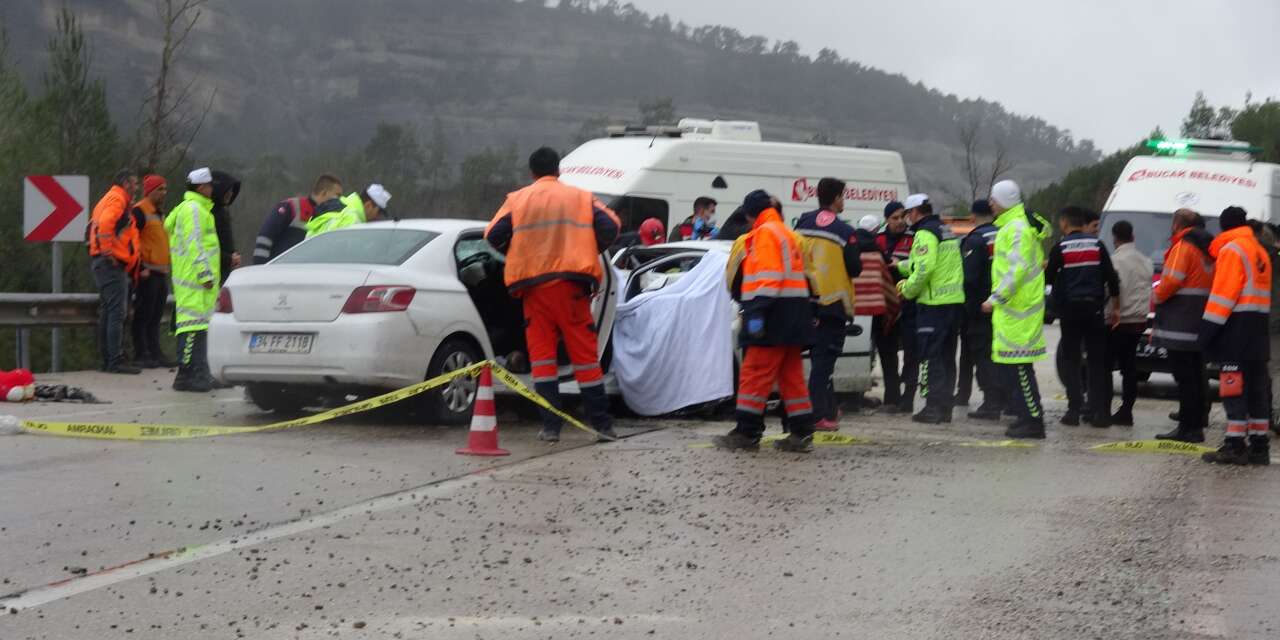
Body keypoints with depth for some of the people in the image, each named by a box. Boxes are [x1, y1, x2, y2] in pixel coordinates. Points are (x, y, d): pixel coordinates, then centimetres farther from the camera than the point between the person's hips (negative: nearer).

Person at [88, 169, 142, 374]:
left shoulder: (108, 199, 23)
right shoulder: (117, 199, -9)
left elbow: (96, 225, 27)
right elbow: (105, 222, -25)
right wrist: (108, 252, -21)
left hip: (104, 264, 11)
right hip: (112, 264, -11)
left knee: (108, 312, 13)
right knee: (117, 312, -13)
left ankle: (107, 360, 16)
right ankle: (115, 361, -18)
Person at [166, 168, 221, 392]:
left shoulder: (200, 209, 21)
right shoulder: (193, 209, -12)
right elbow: (194, 244, -20)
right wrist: (205, 274, -21)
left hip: (196, 281, 11)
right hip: (194, 281, -11)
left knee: (199, 325, 14)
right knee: (193, 325, -12)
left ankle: (199, 374, 20)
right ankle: (186, 374, -14)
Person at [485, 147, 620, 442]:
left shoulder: (517, 200, 8)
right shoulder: (581, 198, 9)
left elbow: (493, 235, -1)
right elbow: (610, 227, -3)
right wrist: (590, 252, 13)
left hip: (534, 285, 0)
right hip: (571, 284, 0)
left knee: (542, 353, 4)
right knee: (584, 353, 5)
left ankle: (550, 426, -3)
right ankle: (601, 423, 5)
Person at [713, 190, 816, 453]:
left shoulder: (765, 233, -7)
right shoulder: (788, 234, 23)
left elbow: (768, 276, -19)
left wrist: (758, 311, -24)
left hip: (776, 313, -10)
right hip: (795, 313, 10)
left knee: (755, 373, -8)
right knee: (791, 375, 10)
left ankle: (747, 433, -10)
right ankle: (801, 433, 8)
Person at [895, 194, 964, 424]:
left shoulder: (925, 233, -11)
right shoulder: (947, 232, 19)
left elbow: (924, 268, -21)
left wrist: (908, 290, -7)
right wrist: (902, 266, 30)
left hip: (934, 303, -9)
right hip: (955, 300, 9)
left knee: (930, 356, -5)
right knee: (947, 357, 13)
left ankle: (933, 407, -7)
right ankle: (945, 406, 16)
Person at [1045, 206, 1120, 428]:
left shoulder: (1060, 248, -6)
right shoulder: (1097, 245, 3)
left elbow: (1048, 278, -3)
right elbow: (1112, 278, 2)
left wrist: (1044, 268, 19)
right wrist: (1115, 307, 10)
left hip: (1069, 309, -2)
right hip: (1094, 309, 2)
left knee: (1070, 359, 6)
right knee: (1097, 360, 6)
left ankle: (1074, 408, 0)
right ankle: (1100, 411, 2)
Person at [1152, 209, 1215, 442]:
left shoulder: (1182, 247, -11)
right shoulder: (1206, 249, 17)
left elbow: (1171, 281, -18)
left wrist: (1156, 296, -1)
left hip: (1180, 325, -9)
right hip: (1200, 324, 9)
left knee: (1184, 377, -9)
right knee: (1197, 376, 14)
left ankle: (1187, 428, -11)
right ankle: (1197, 424, 19)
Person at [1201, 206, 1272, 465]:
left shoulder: (1231, 250, -9)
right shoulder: (1259, 251, 18)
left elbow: (1224, 293, -16)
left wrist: (1209, 328, -16)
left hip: (1237, 327, -9)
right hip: (1259, 326, 9)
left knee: (1235, 387, -9)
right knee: (1257, 387, 10)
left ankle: (1235, 445, -12)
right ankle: (1259, 446, 12)